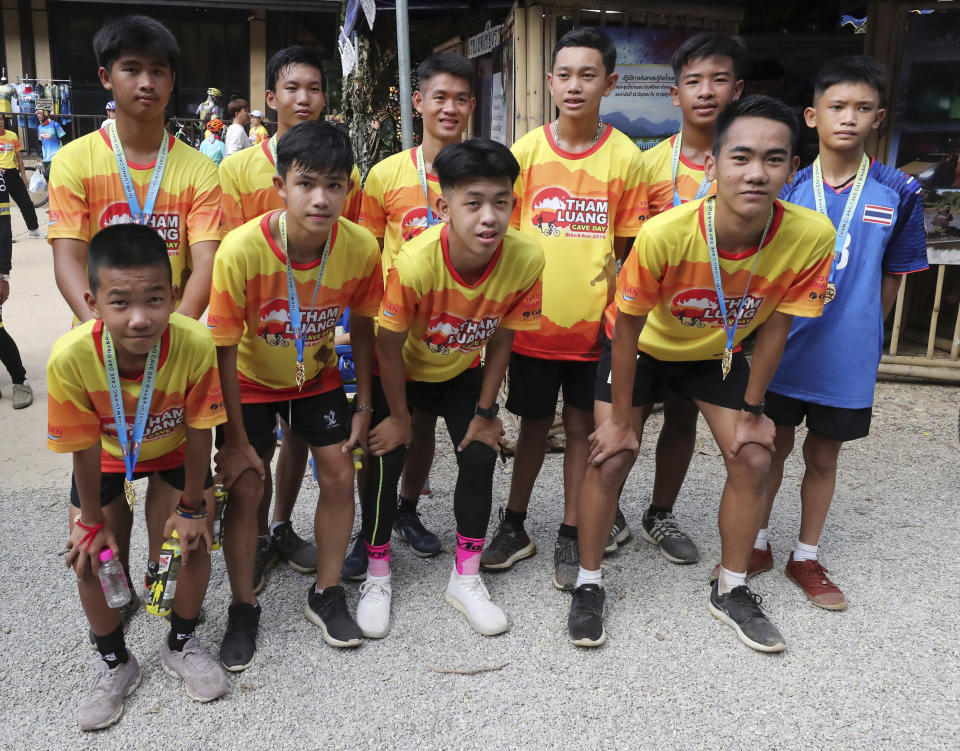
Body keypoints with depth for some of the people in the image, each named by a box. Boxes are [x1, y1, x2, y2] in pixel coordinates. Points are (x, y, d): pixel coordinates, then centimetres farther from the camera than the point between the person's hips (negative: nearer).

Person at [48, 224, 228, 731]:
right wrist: (92, 521, -8)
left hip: (174, 451, 0)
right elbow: (84, 449, -21)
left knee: (194, 542, -4)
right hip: (106, 457, 1)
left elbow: (198, 434, -22)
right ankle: (115, 664, 27)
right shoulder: (70, 357, -37)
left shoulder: (197, 345, -38)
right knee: (92, 559, -2)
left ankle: (181, 645, 26)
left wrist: (191, 507, -10)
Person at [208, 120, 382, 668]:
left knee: (340, 476, 1)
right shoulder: (242, 250, -33)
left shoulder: (361, 247, -24)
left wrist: (363, 406, -2)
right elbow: (224, 351, -23)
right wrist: (235, 440, -17)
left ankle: (327, 595, 22)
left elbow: (363, 325, -6)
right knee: (246, 488, -3)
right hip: (252, 380, -2)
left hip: (318, 375, 3)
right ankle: (244, 608, 19)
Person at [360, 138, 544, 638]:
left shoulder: (526, 259, -29)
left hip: (462, 371, 3)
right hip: (399, 370, -2)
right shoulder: (415, 261, -38)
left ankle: (466, 578, 17)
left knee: (480, 457, -4)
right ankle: (378, 577, 19)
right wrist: (398, 416, -11)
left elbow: (501, 338, -13)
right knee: (385, 460, -5)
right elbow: (389, 345, -22)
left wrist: (484, 411, -6)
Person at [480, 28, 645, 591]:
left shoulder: (625, 156, -4)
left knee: (582, 427, 10)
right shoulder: (526, 150, -2)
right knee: (535, 423, 13)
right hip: (533, 320, 1)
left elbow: (626, 248, 1)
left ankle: (571, 536, 26)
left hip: (594, 323, 0)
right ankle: (515, 527, 31)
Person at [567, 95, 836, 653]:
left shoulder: (812, 236, -28)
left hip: (719, 353, 3)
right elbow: (629, 326, -21)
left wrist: (751, 411, -5)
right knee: (611, 456, -8)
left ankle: (731, 592, 20)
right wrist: (620, 418, -14)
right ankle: (589, 584, 14)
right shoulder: (664, 234, -36)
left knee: (754, 458, -3)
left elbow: (775, 326, -13)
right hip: (646, 348, -2)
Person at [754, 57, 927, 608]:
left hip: (846, 356, 0)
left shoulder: (899, 193, -4)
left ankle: (806, 558, 31)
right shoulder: (786, 186, -4)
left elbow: (892, 277, 5)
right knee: (773, 447, 13)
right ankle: (757, 545, 32)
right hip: (782, 349, 0)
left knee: (823, 456, 13)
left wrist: (862, 334, 4)